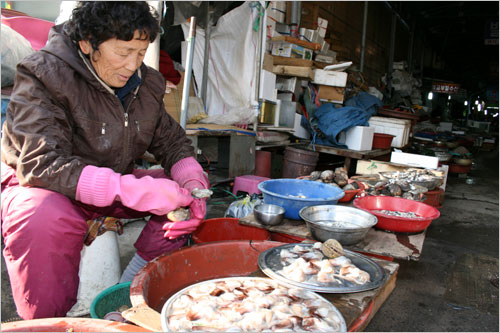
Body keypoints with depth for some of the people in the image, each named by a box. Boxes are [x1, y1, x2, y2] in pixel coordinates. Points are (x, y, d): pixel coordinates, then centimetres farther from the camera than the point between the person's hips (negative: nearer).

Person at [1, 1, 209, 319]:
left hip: (117, 182, 6)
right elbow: (42, 164, -32)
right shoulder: (42, 76, -21)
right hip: (43, 186, -5)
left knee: (186, 189, -9)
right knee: (46, 219, -39)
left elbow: (173, 142, 3)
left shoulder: (146, 82, -2)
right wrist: (135, 191, -41)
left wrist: (192, 185, -21)